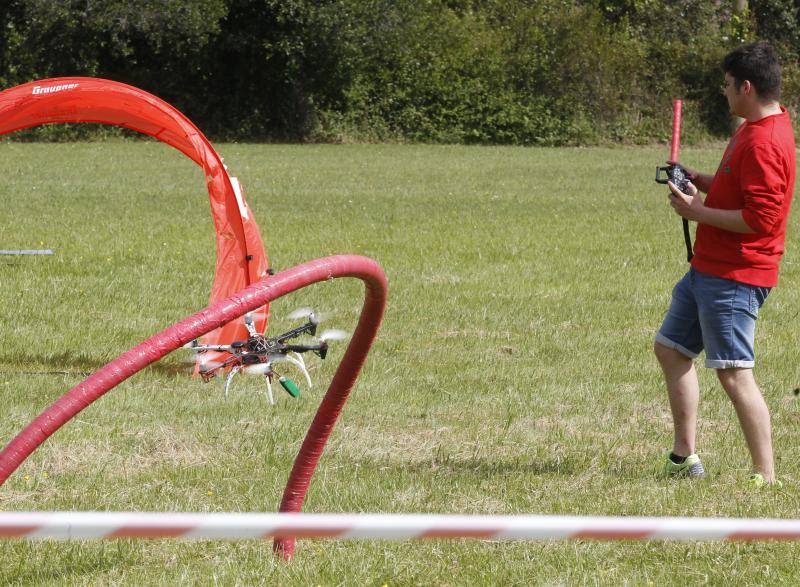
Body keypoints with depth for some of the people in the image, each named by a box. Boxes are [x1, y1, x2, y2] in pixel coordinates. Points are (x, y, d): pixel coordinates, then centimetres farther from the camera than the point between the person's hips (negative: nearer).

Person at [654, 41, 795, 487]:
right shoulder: (755, 129, 12)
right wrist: (703, 182, 10)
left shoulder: (765, 142, -22)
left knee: (735, 374, -11)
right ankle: (685, 458, 24)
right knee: (671, 349, 18)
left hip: (735, 277, -11)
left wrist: (699, 212, -17)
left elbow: (760, 219, -26)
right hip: (709, 267, 11)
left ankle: (766, 478, -7)